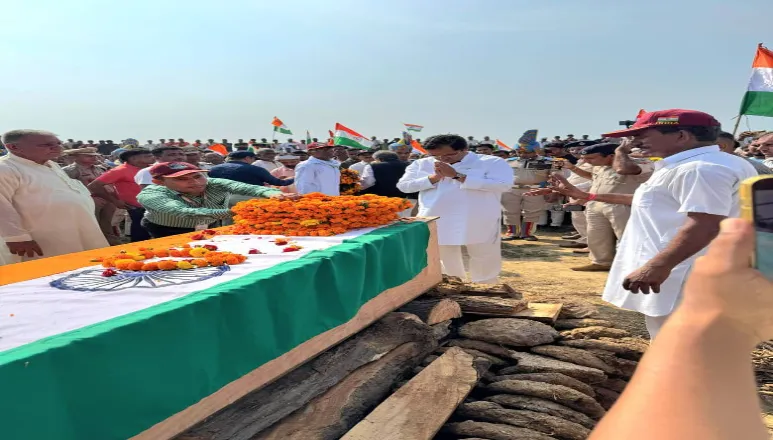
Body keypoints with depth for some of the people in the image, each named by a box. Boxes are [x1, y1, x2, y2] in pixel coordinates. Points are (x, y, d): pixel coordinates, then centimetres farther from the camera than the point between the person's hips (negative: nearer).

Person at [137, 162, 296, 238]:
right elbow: (182, 212, -52)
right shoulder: (150, 194, -34)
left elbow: (243, 187, -43)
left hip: (209, 228, 3)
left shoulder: (214, 184, -26)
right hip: (167, 232, -3)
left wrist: (272, 194, -65)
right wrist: (231, 212, -65)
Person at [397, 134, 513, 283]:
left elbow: (503, 185, -19)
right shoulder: (422, 164, 6)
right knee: (444, 259, 12)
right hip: (436, 220, 3)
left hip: (479, 223, -2)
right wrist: (434, 177, -13)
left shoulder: (493, 163, -5)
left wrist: (456, 175, -19)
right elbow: (403, 186, 4)